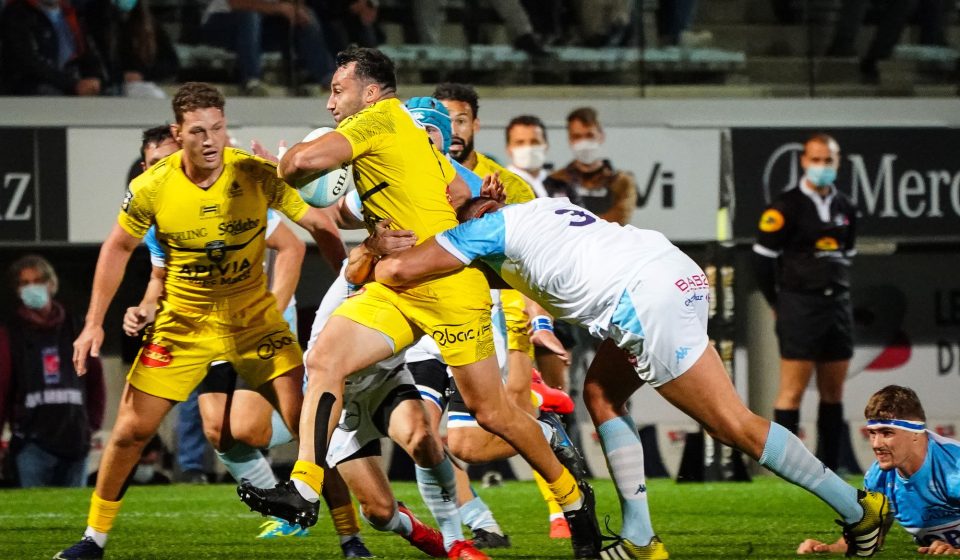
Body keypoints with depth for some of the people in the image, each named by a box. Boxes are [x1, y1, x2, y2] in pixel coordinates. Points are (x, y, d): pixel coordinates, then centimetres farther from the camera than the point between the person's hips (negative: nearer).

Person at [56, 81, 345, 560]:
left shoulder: (257, 176, -18)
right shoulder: (151, 188, -16)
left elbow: (317, 226, -7)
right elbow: (117, 248, 1)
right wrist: (94, 323, -1)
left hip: (253, 318, -1)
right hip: (183, 321, 1)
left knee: (306, 419, -13)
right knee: (130, 431, 1)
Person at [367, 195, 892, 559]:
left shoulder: (488, 229, 3)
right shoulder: (542, 207, 27)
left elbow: (401, 270, 0)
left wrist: (366, 268, 21)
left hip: (649, 300, -9)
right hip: (679, 277, 9)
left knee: (733, 424, -3)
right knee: (601, 393, 18)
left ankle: (857, 507, 0)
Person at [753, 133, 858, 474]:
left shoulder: (845, 209, 12)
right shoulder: (787, 207, -7)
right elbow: (763, 257, -4)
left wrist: (837, 290, 15)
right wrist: (781, 304, 1)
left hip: (838, 305, 6)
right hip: (800, 306, -6)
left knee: (834, 391, 8)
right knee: (793, 390, -9)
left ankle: (830, 467, 14)